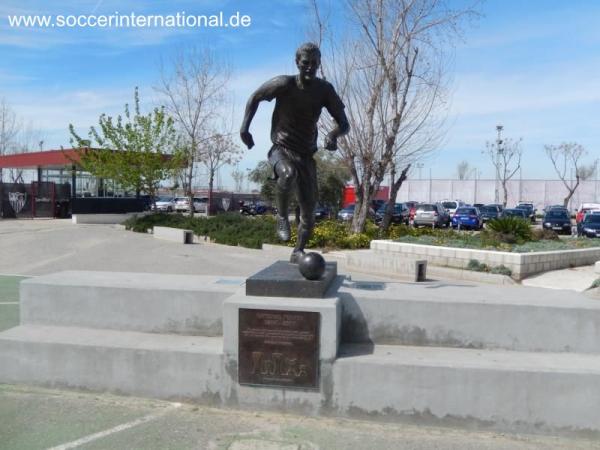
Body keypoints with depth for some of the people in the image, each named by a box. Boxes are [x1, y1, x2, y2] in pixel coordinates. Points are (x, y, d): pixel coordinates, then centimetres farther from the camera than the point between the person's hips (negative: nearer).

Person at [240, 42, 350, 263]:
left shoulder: (325, 90, -5)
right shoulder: (284, 84, -12)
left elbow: (344, 124, -4)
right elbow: (254, 98, 4)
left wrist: (333, 134, -27)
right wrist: (245, 128, -7)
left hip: (306, 154, 3)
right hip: (281, 149, -3)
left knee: (309, 210, 2)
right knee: (288, 173, -39)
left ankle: (298, 251, 22)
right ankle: (282, 216, -12)